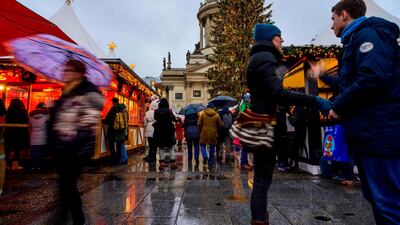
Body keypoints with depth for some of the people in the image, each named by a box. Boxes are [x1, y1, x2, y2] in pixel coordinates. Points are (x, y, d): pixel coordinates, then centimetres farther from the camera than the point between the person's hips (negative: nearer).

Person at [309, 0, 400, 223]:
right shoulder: (357, 39, 24)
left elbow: (373, 78, -25)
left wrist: (339, 106, -14)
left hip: (378, 132, -10)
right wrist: (324, 76, 36)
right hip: (370, 132, 10)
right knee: (378, 197, 17)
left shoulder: (368, 34, -7)